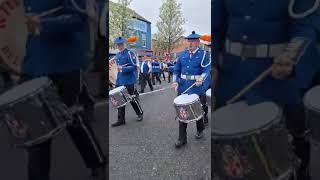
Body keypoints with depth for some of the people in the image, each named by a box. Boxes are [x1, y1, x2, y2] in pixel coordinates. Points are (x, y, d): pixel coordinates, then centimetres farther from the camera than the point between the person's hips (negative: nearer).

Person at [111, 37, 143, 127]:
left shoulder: (130, 53, -10)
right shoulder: (117, 55, 13)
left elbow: (134, 66, -16)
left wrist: (122, 68, -24)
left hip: (129, 81, -7)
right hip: (120, 81, 7)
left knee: (132, 99, 4)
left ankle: (140, 114, 27)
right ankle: (121, 119, 13)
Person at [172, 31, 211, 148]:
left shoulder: (204, 54, -3)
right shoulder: (182, 54, 9)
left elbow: (207, 70, -13)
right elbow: (176, 70, 13)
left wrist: (201, 79, -31)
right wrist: (175, 82, -2)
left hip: (198, 88, -3)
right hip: (183, 87, 3)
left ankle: (200, 130, 39)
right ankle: (182, 138, 8)